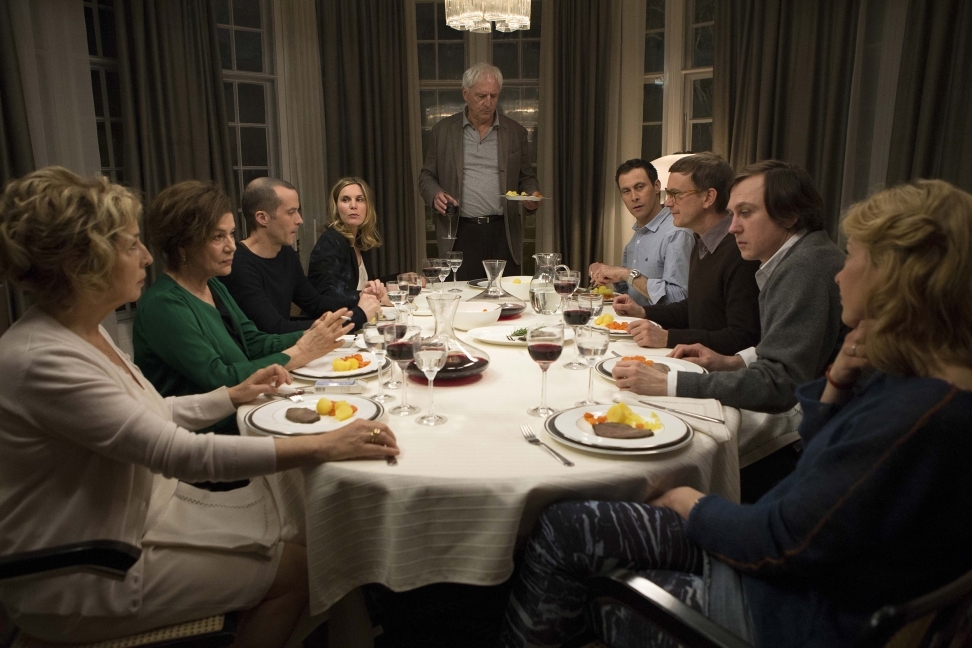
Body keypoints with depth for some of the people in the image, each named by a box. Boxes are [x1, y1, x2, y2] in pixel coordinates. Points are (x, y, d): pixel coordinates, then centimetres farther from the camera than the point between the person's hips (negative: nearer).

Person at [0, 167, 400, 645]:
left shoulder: (82, 330, 1)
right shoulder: (41, 360, -28)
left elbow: (151, 419, 12)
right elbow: (182, 453, -32)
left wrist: (234, 395, 6)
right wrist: (325, 447, -33)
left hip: (140, 512, 8)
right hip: (81, 583, -8)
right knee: (296, 570, -6)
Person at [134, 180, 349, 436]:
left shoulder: (214, 287, 10)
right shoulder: (163, 305, -18)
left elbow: (254, 343, 7)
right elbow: (217, 380, -22)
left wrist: (309, 336, -10)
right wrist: (299, 353, -22)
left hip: (241, 419, 8)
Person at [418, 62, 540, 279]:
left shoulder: (515, 132, 10)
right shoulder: (443, 131, 8)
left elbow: (526, 177, 16)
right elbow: (427, 175, 11)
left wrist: (532, 196, -6)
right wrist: (435, 195, -10)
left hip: (504, 233, 1)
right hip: (461, 234, -1)